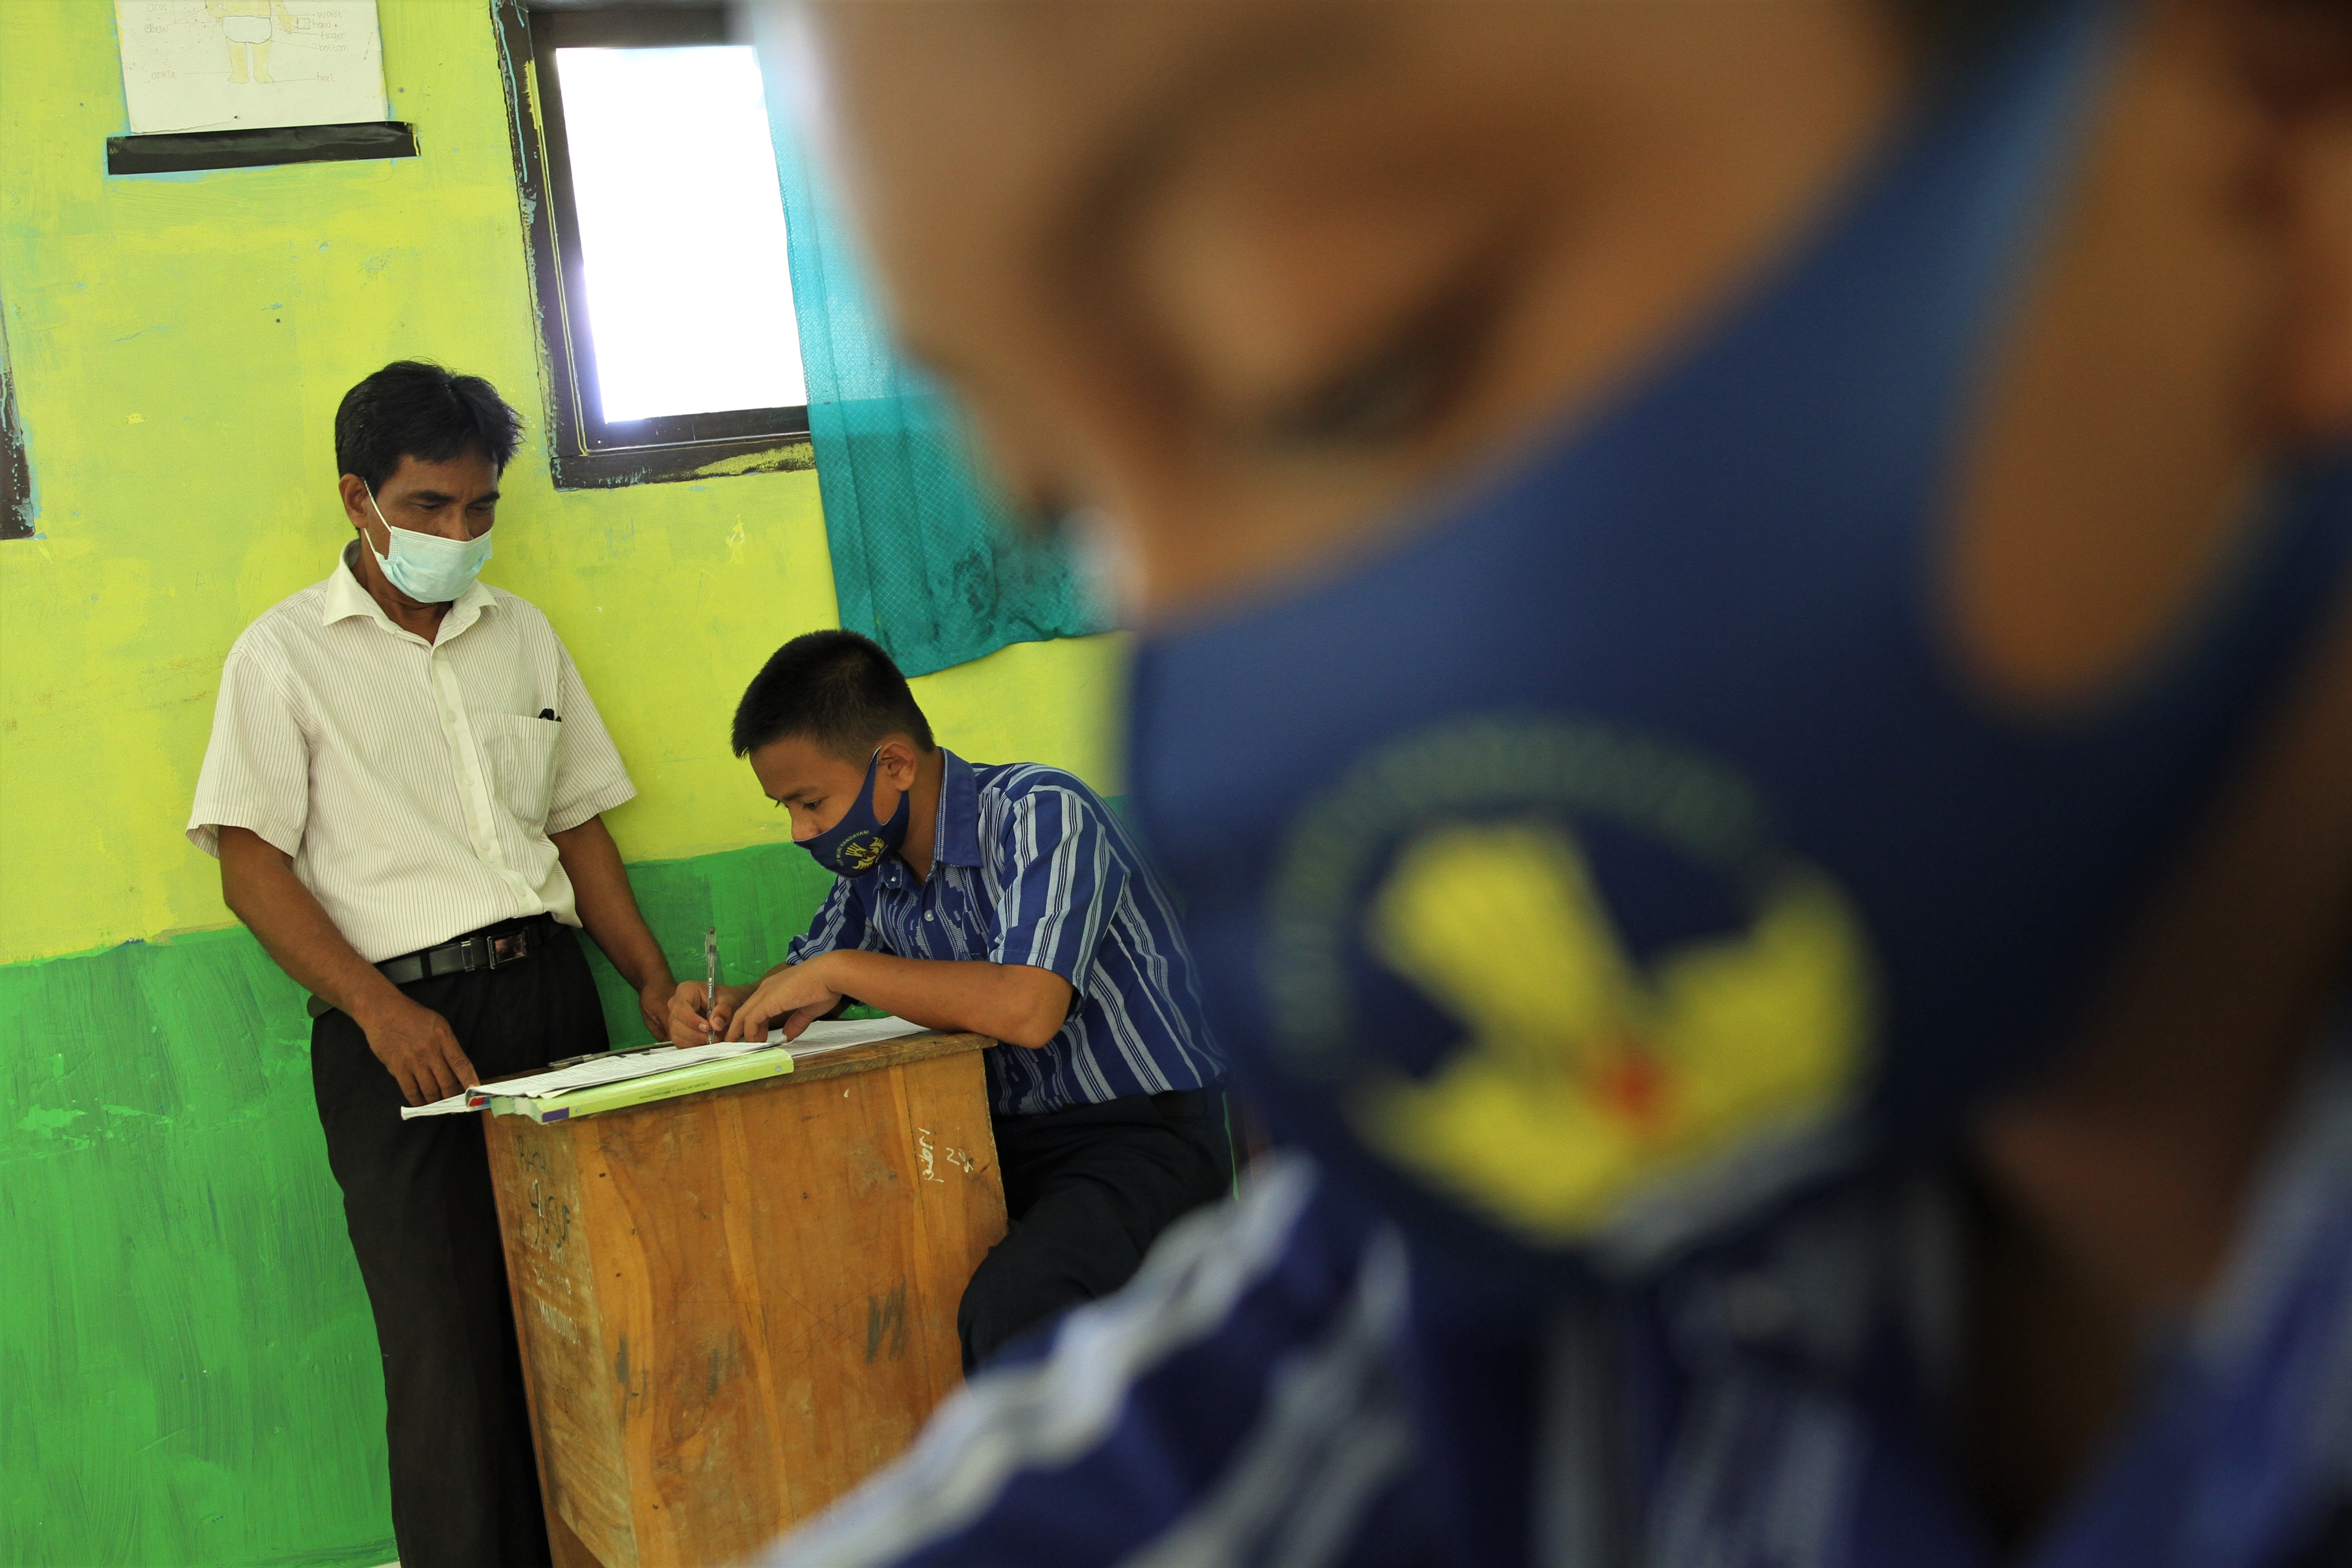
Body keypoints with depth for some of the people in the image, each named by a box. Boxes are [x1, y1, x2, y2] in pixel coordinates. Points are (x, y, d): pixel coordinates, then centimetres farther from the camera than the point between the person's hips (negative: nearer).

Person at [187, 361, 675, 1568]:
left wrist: (655, 985, 8)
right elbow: (252, 867, -3)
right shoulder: (286, 653, 2)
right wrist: (380, 1009, -16)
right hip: (402, 1022, -4)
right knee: (451, 1347, -7)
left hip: (548, 990, 4)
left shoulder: (523, 635, 17)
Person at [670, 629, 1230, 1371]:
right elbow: (798, 987, 25)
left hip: (1141, 1131, -8)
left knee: (1011, 1302, -35)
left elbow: (1025, 1010, -30)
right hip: (1001, 1140, 8)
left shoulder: (1038, 815, -16)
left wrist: (844, 969, -20)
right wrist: (724, 1008, 1)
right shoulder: (877, 870, 7)